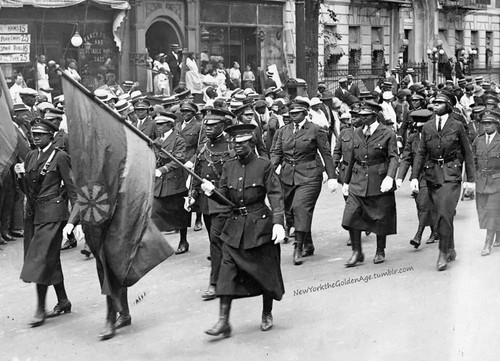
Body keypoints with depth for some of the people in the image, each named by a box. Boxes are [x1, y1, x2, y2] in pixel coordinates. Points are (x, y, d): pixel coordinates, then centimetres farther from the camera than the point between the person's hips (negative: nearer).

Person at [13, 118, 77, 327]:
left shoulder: (60, 157, -7)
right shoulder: (31, 156, 12)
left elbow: (71, 187, -8)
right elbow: (26, 189, 14)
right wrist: (21, 175, -6)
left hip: (51, 212, -7)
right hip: (32, 212, 7)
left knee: (41, 259, -10)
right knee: (50, 259, 13)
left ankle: (41, 309, -6)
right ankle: (63, 301, 23)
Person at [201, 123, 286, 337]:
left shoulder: (263, 166, -5)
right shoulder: (228, 167, 8)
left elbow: (275, 195, -9)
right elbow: (226, 197, 7)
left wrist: (278, 222, -21)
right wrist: (212, 191, -15)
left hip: (260, 225, -3)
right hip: (235, 226, 4)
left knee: (265, 271, 7)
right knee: (227, 273, -5)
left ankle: (267, 315, 28)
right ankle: (223, 322, -3)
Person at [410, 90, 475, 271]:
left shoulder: (457, 126, -3)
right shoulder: (427, 127, 6)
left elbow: (467, 153, 3)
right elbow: (420, 153, 8)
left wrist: (470, 179, 3)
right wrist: (414, 176, -3)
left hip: (451, 175, -4)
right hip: (432, 175, 4)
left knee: (444, 213, -16)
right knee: (439, 214, 10)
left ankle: (443, 254, -6)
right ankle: (451, 249, 27)